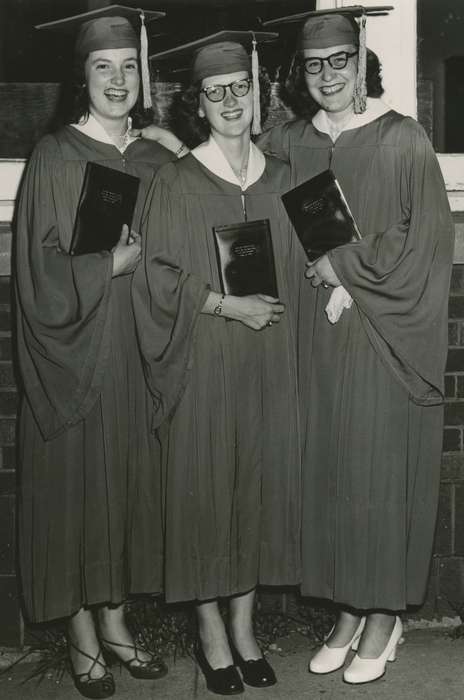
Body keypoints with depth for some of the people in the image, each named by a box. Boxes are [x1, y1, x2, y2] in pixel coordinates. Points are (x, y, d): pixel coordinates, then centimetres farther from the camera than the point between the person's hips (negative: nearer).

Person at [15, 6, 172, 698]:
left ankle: (115, 619, 27)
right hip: (75, 357, -4)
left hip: (138, 354, 5)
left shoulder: (158, 161, 9)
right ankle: (82, 634, 19)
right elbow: (41, 270, -12)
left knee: (130, 480, 11)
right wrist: (113, 265, -16)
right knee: (78, 485, 4)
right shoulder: (54, 158, -6)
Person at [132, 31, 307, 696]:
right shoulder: (177, 181, -5)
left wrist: (275, 311, 2)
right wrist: (229, 304, -17)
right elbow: (161, 276, -9)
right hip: (203, 362, -4)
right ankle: (211, 631, 18)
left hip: (271, 361, 4)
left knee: (261, 485, 9)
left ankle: (244, 623, 24)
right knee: (204, 487, 2)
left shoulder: (280, 176, 8)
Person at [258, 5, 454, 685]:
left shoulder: (401, 140, -7)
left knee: (379, 469, 3)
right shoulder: (287, 144, 7)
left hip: (381, 341, -4)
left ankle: (383, 616, 19)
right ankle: (349, 610, 24)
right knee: (329, 469, 9)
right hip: (319, 341, 4)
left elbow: (422, 243, -10)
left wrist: (339, 267, -10)